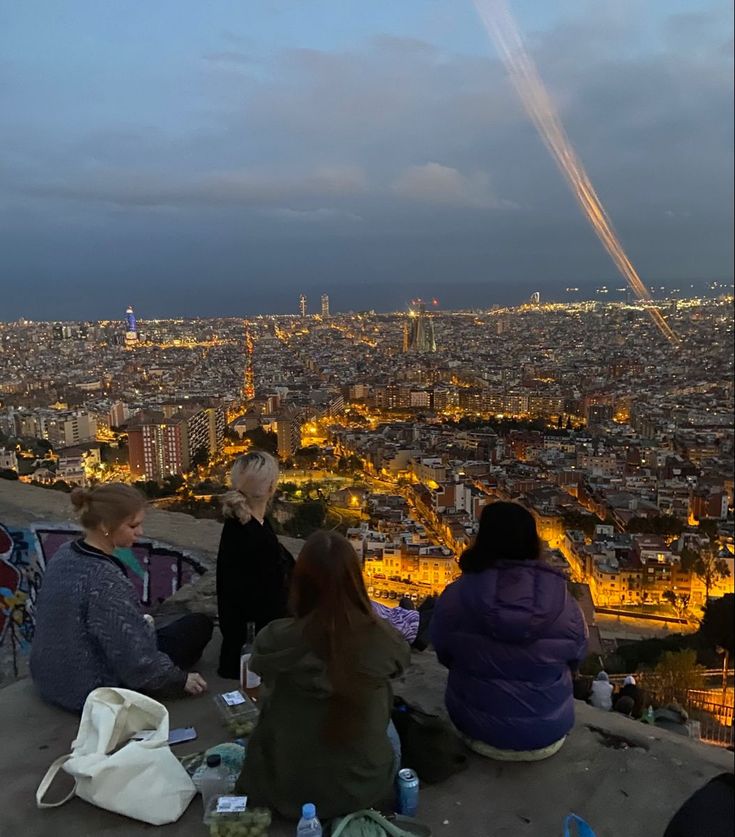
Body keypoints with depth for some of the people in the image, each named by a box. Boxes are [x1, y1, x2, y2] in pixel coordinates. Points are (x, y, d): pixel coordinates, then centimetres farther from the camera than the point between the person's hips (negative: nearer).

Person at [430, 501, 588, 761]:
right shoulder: (564, 604, -21)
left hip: (477, 730, 0)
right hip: (547, 735, 1)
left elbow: (444, 656, -4)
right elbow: (575, 661, -2)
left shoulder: (455, 598, -23)